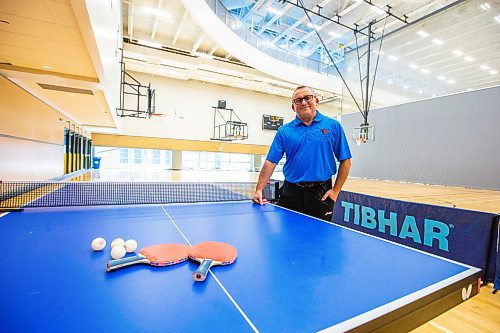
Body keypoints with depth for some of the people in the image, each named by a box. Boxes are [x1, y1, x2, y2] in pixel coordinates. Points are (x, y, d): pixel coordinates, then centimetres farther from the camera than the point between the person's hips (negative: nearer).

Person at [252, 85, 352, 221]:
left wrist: (336, 190, -4)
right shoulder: (284, 131, 3)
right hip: (290, 193, 1)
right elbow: (271, 161, -2)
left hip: (321, 194, 0)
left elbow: (345, 160, 2)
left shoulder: (333, 126, 1)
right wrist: (259, 190, -9)